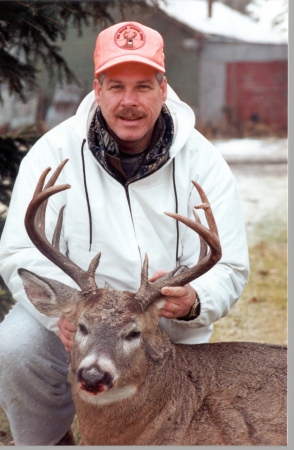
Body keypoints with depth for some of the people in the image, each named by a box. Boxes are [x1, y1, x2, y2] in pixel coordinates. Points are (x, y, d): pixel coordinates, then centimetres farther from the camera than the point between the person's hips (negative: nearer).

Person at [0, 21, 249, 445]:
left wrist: (194, 302, -35)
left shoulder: (202, 163, -6)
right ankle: (42, 442, 1)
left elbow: (229, 268, -9)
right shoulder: (56, 151, -8)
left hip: (169, 331, 1)